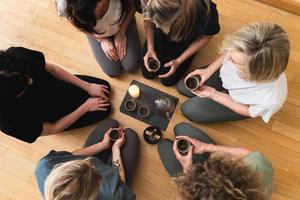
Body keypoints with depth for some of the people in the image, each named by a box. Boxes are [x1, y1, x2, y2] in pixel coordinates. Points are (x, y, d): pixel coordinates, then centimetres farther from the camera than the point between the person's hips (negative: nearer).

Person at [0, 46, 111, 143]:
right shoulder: (12, 119, -40)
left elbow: (52, 69, -15)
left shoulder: (17, 57, -34)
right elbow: (52, 129, -23)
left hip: (54, 86, 4)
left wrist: (88, 86, -14)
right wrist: (86, 107, -19)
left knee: (105, 86, 8)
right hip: (52, 113, -3)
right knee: (103, 110, 0)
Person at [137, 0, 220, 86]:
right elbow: (148, 20, -11)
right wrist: (150, 48, -18)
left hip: (185, 40, -1)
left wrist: (179, 61, -19)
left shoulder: (206, 12, -41)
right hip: (161, 34, 2)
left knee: (168, 80, 0)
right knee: (148, 73, 3)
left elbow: (206, 37, -17)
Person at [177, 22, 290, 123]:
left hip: (239, 100, -3)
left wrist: (214, 94, -22)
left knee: (189, 110, -2)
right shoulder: (248, 49, -37)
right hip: (227, 75, 4)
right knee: (182, 87, 8)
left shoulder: (270, 99, -43)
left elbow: (250, 112, -18)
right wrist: (208, 71, -16)